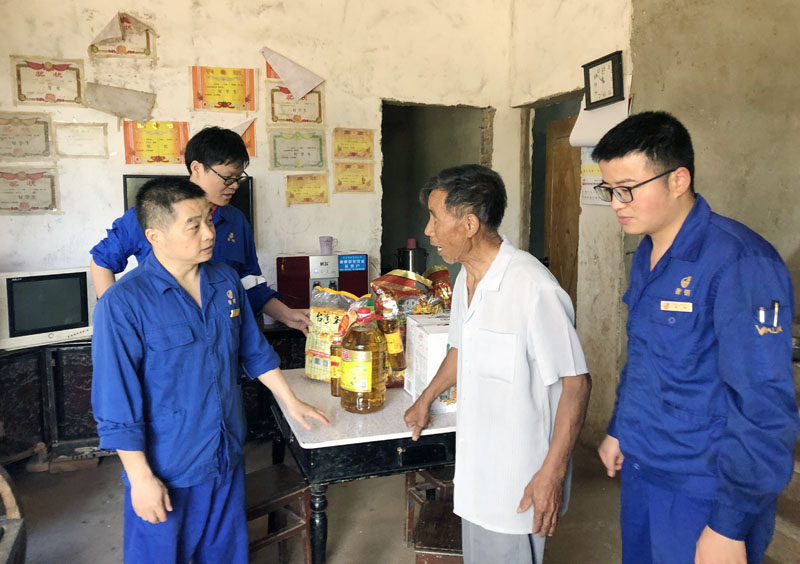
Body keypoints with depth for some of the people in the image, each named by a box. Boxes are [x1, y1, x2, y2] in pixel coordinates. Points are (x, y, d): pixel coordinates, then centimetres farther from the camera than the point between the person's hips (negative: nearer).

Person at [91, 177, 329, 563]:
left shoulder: (226, 281, -1)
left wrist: (291, 402, 13)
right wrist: (141, 478, -15)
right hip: (165, 471, -5)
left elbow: (254, 351, 10)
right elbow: (115, 405, -17)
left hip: (227, 457, 5)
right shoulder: (122, 305, -20)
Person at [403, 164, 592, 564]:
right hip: (475, 470, 8)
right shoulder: (466, 280, 4)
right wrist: (426, 400, 28)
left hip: (518, 485, -8)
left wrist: (552, 473, -20)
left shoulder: (533, 287, -24)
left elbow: (575, 382, -20)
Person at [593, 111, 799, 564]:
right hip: (641, 470, 8)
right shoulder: (647, 254, 4)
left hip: (703, 492, -7)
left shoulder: (739, 262, -22)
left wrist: (731, 527, -20)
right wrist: (619, 429, 19)